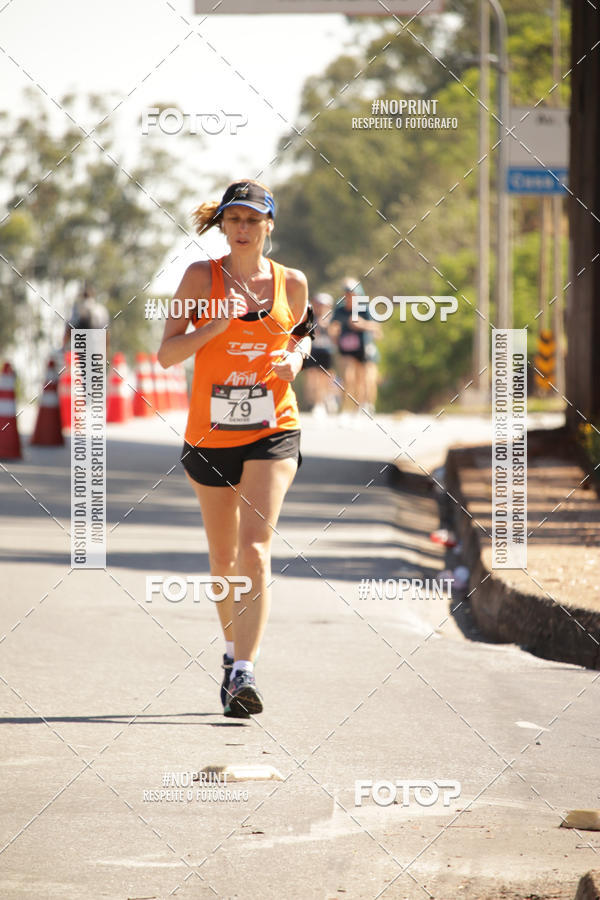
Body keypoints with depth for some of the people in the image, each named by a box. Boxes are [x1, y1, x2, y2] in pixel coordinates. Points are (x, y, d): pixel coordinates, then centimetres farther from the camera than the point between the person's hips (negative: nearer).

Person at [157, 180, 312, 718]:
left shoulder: (292, 283, 1)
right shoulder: (202, 277, -3)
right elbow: (167, 354, -7)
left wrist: (297, 355, -2)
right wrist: (217, 325, -21)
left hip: (273, 431, -1)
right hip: (210, 431, 1)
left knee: (255, 550, -18)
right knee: (223, 558, 15)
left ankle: (244, 673, -24)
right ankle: (233, 650, 40)